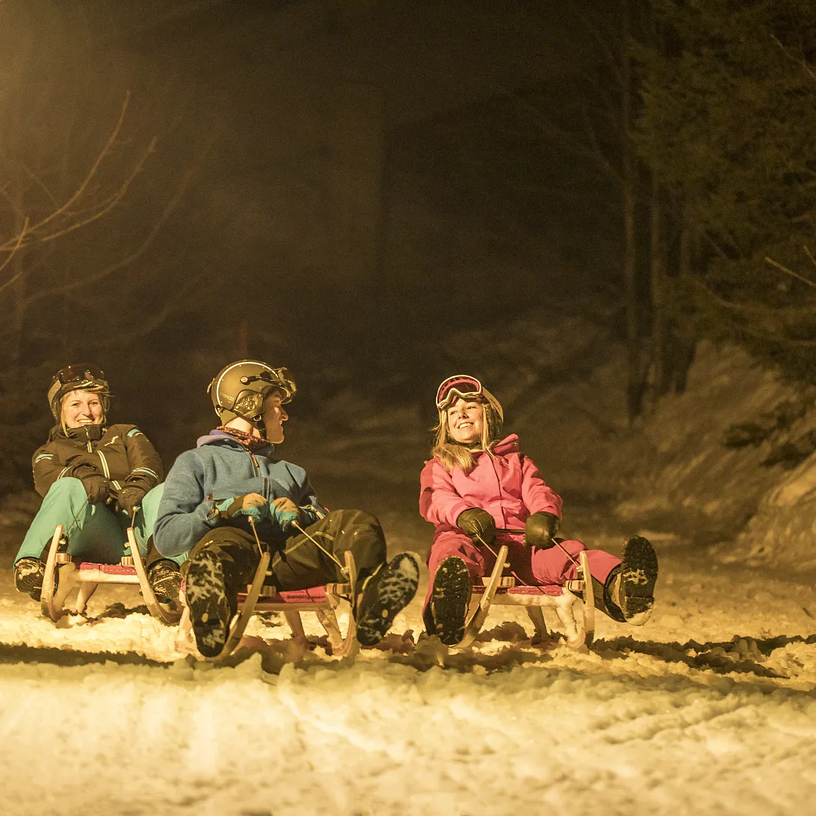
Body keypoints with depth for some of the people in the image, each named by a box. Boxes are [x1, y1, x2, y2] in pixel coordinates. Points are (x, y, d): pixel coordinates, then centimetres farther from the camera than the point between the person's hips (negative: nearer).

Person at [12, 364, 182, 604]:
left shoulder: (125, 435, 32)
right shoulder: (49, 452, 28)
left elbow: (148, 463, 9)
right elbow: (46, 480, 3)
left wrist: (137, 487, -17)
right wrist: (81, 475, -21)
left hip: (136, 530, 1)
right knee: (69, 488, -33)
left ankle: (164, 567, -47)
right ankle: (31, 562, -45)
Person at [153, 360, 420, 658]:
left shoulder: (290, 472, 40)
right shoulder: (196, 462, 26)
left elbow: (326, 529, 24)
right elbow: (166, 537, 9)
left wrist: (301, 515, 1)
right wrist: (228, 508, -4)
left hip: (289, 555, 4)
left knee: (358, 523, -22)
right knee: (218, 546, -40)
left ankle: (370, 611, -54)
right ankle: (212, 633, -72)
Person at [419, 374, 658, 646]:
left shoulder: (516, 461, 35)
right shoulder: (438, 467, 28)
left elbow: (539, 491, 14)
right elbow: (434, 499, 3)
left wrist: (544, 514, -14)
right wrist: (464, 513, -23)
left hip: (519, 541, 3)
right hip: (471, 540, -3)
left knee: (567, 552, -31)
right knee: (450, 547, -43)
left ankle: (617, 585, -65)